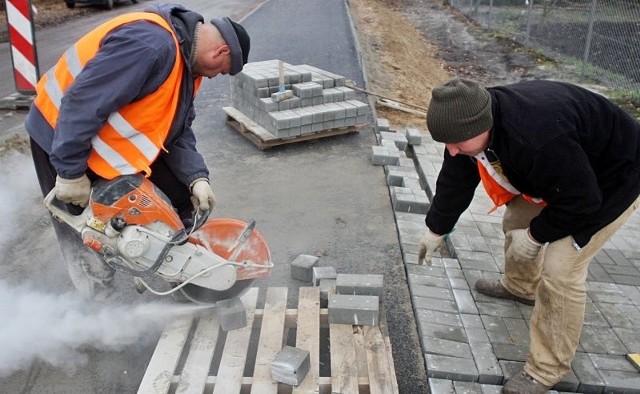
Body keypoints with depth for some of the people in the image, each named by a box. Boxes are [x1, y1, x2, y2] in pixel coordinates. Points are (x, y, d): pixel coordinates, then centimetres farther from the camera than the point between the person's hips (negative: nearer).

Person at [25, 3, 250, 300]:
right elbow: (82, 103, -34)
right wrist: (71, 173, -28)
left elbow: (177, 128, -1)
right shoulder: (150, 43, -32)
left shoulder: (186, 61, 0)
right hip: (64, 139, -9)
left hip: (121, 141, 9)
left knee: (181, 200, 9)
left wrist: (197, 177, -15)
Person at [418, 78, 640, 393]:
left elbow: (580, 203, -31)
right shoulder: (472, 123, -17)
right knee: (516, 221, 21)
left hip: (612, 180, -8)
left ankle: (548, 368, 6)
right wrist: (435, 230, 10)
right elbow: (455, 181, -1)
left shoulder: (537, 138, -45)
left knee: (560, 271, -13)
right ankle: (520, 286, 50)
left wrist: (535, 235, -16)